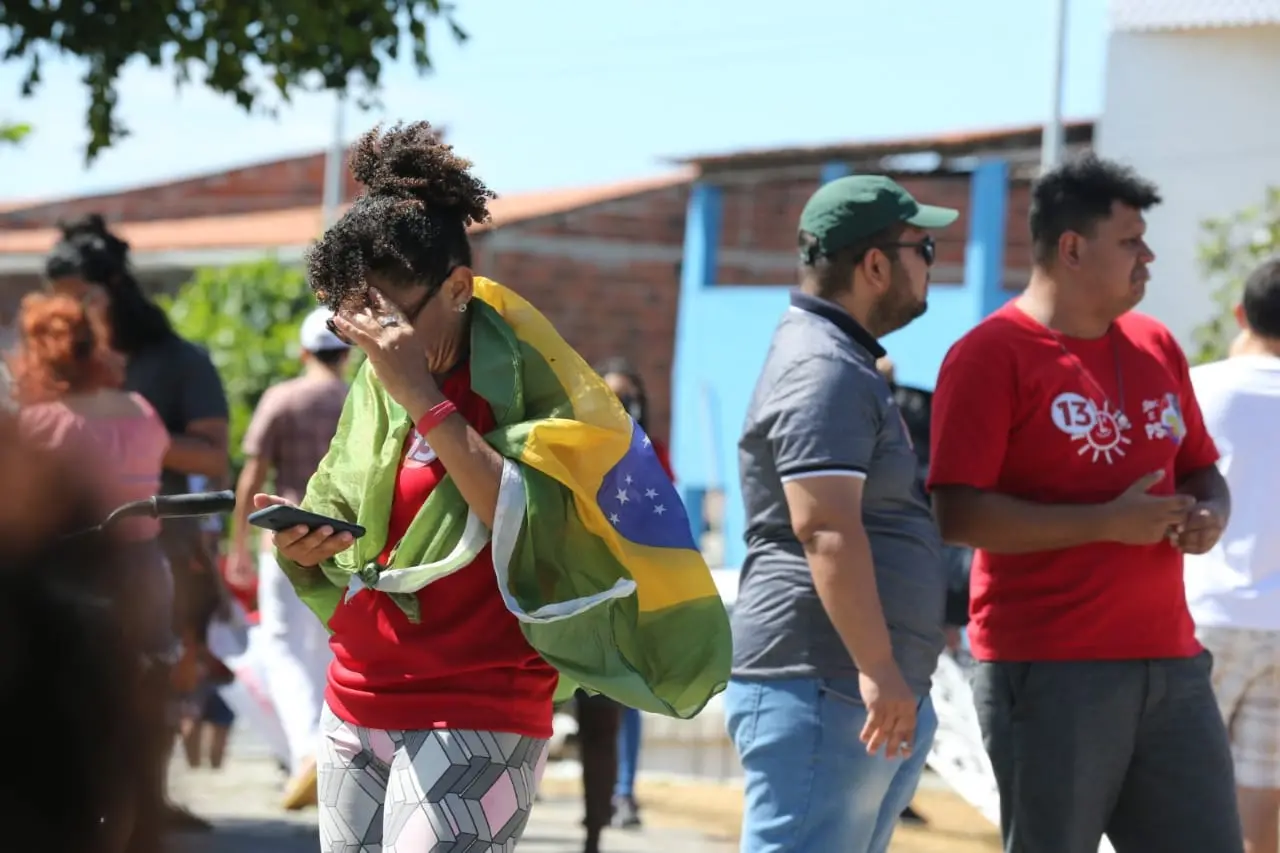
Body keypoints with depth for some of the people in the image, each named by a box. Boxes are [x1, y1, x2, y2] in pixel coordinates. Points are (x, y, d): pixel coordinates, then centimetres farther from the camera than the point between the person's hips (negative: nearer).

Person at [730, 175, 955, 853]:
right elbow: (824, 528, -22)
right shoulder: (823, 370, -12)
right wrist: (877, 668, -25)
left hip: (866, 687, 11)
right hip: (822, 683, -11)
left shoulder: (844, 362, 23)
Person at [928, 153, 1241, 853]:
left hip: (1170, 663, 7)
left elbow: (1201, 472, 25)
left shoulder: (1156, 347, 14)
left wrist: (1210, 518, 0)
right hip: (1049, 672, -7)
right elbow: (958, 513, -15)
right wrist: (1109, 522, -19)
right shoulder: (991, 355, -7)